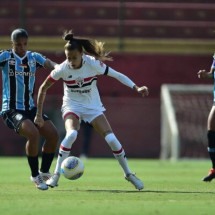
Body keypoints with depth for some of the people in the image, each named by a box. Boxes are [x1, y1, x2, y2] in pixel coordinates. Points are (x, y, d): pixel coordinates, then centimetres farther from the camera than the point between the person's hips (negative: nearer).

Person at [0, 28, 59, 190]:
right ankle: (35, 176, -10)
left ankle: (44, 172, 13)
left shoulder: (34, 57, 6)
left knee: (53, 134, -7)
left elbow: (50, 64, -10)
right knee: (33, 133, -27)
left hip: (30, 108, 5)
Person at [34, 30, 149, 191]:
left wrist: (136, 88, -24)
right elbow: (43, 88, -7)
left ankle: (129, 174, 10)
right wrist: (39, 115, -5)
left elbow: (118, 75, -13)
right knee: (71, 134, -31)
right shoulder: (62, 69, -19)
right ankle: (56, 175, -20)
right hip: (72, 106, -1)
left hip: (93, 106, 1)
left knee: (111, 139, -11)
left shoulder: (93, 64, -21)